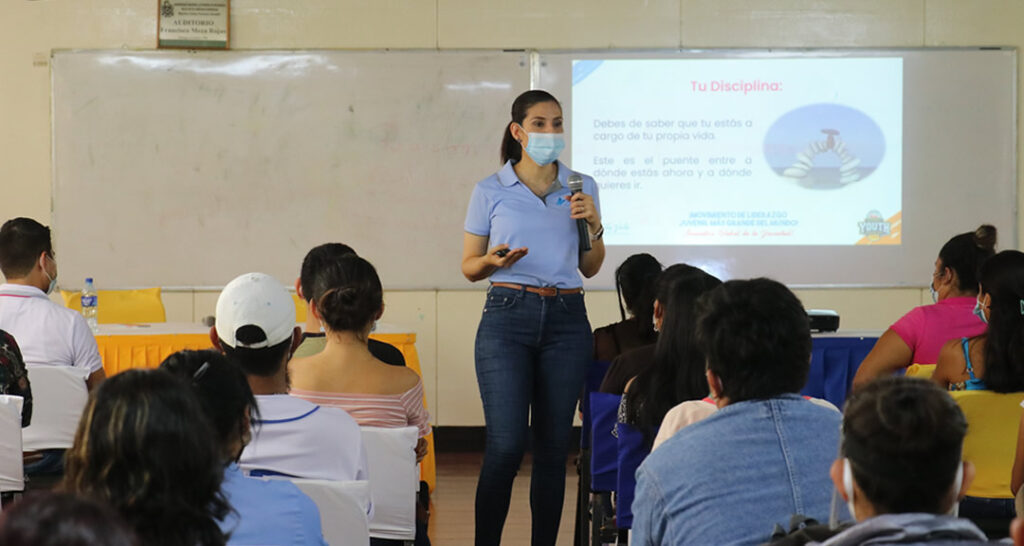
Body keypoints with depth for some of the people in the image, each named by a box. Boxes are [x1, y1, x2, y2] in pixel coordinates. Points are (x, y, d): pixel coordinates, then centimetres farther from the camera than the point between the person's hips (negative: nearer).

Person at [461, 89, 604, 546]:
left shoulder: (581, 187, 10)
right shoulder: (490, 191, 3)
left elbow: (590, 269, 15)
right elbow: (469, 268, 8)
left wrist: (594, 225, -3)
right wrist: (495, 260, -14)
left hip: (566, 319, 3)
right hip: (508, 316, -3)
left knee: (553, 446, 4)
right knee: (506, 443, -11)